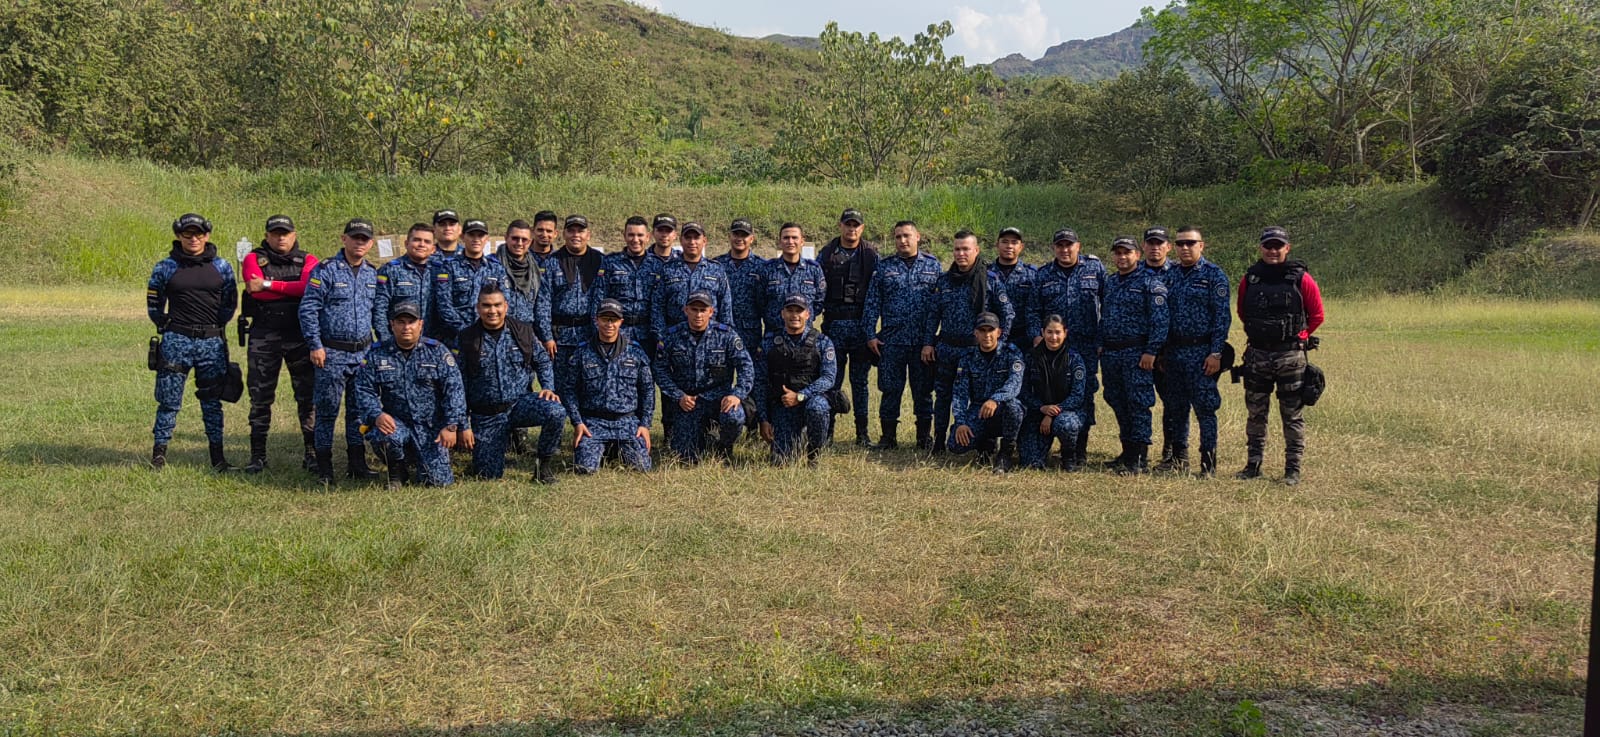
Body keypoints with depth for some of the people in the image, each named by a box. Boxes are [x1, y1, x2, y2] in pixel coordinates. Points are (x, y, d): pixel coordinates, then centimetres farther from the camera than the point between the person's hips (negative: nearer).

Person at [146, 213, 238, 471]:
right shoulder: (165, 268, 1)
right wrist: (169, 326, 9)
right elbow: (153, 305, 11)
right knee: (169, 400, 0)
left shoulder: (222, 267, 6)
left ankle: (217, 457, 15)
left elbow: (230, 303, 14)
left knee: (212, 401, 8)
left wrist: (215, 328, 11)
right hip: (176, 341, -2)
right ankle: (159, 453, 10)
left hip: (212, 342, 2)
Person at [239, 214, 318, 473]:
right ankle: (258, 454, 14)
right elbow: (255, 290, -13)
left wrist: (269, 284, -13)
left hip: (300, 334, 0)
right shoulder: (254, 259, 5)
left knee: (308, 394, 3)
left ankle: (312, 452, 11)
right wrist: (296, 289, -12)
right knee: (260, 396, 5)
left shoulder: (307, 261, 6)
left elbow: (310, 287, -14)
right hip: (263, 335, 0)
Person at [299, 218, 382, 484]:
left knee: (359, 409, 9)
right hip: (332, 353, -5)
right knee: (327, 410, -1)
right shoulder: (325, 270, -6)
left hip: (363, 352, 5)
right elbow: (308, 309, -8)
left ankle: (357, 463, 17)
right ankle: (324, 467, 5)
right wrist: (315, 345, -12)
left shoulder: (372, 274, 11)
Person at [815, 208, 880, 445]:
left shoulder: (872, 254, 4)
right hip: (834, 322, 0)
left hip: (862, 324, 0)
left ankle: (862, 432, 12)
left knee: (859, 379, 6)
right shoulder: (826, 254, 6)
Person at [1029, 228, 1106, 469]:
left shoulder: (1095, 268, 5)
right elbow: (1033, 310, 11)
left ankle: (1080, 450, 8)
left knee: (1085, 395, -1)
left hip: (1087, 347, -1)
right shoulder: (1043, 275, 10)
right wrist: (1037, 336, -4)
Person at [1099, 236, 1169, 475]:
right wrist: (1101, 345, 14)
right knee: (1119, 405, 11)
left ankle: (1140, 459, -4)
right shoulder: (1110, 283, 16)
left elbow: (1159, 320, -12)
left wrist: (1151, 351, -17)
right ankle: (1128, 453, 21)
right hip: (1110, 354, 7)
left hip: (1137, 354, -7)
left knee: (1138, 405, -7)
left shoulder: (1150, 282, -6)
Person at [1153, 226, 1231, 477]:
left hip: (1201, 352, -6)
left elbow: (1222, 316, -9)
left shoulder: (1214, 274, -4)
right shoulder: (1171, 275, 12)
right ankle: (1179, 457, 22)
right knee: (1175, 407, 11)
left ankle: (1208, 462, 3)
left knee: (1205, 407, -3)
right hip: (1174, 350, 6)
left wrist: (1216, 353, -15)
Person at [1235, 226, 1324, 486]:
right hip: (1256, 355, 3)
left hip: (1290, 357, -3)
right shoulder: (1250, 279, 4)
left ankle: (1293, 469, 8)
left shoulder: (1301, 279, -4)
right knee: (1255, 413, 9)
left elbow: (1316, 315, 4)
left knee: (1292, 415, 3)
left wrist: (1297, 337, 6)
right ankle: (1253, 465, 18)